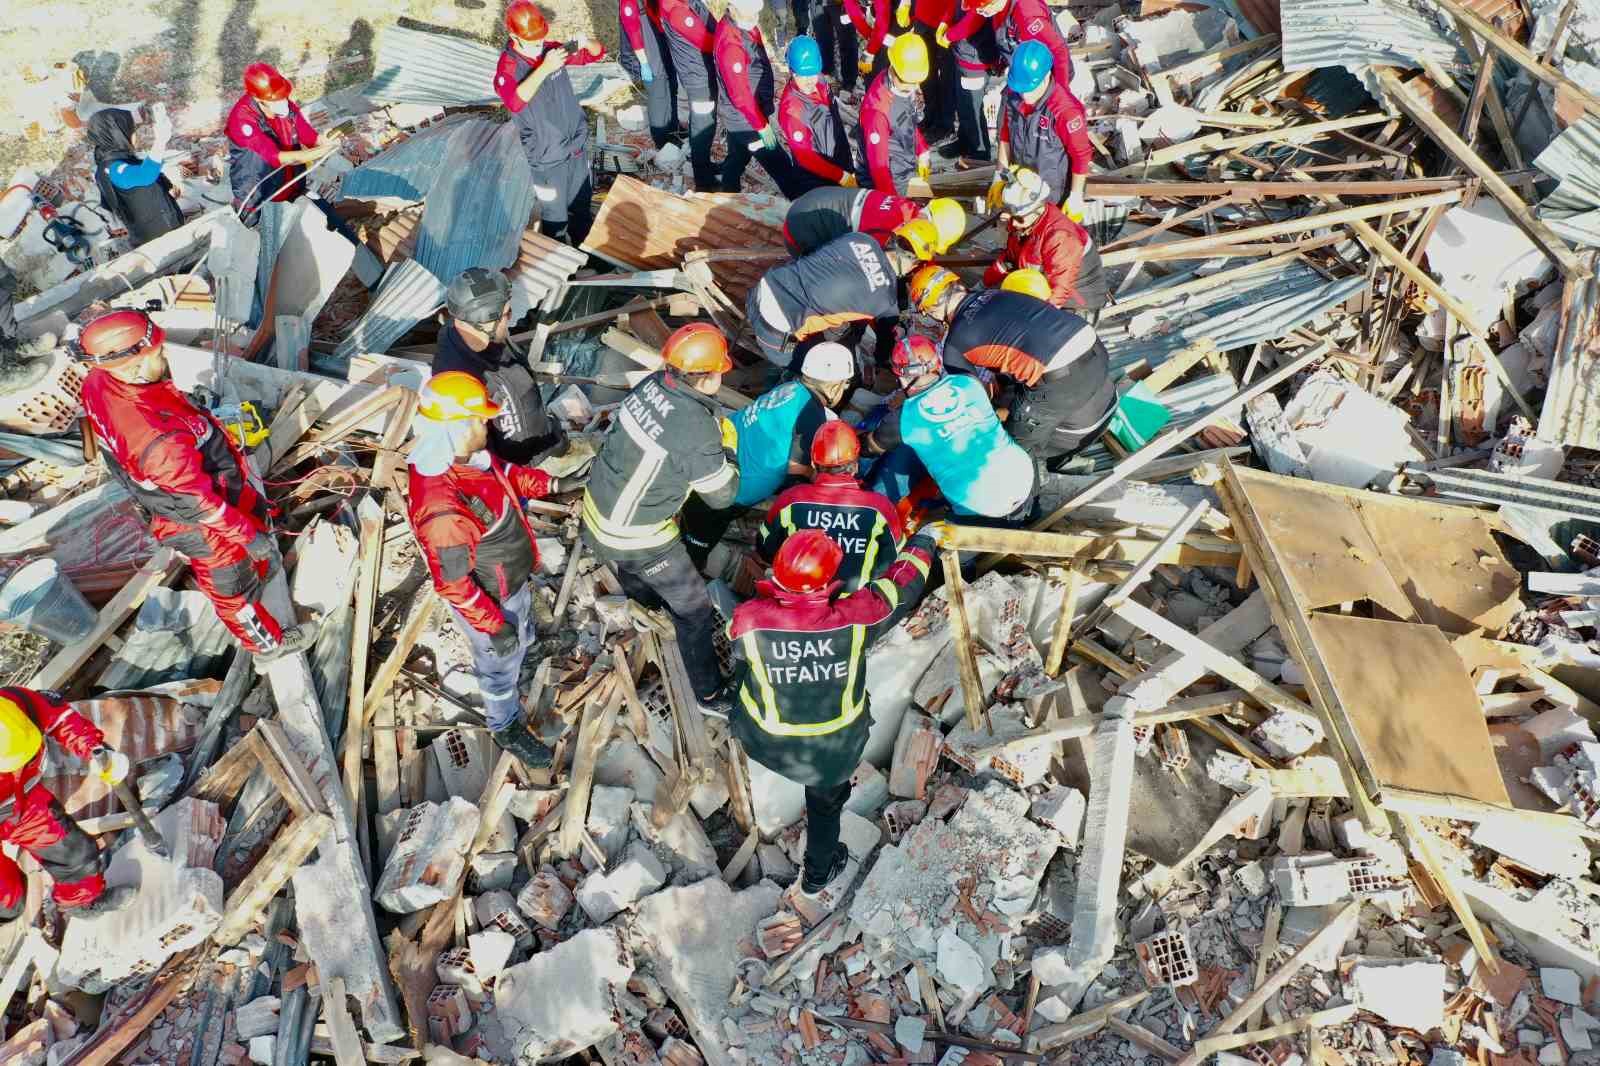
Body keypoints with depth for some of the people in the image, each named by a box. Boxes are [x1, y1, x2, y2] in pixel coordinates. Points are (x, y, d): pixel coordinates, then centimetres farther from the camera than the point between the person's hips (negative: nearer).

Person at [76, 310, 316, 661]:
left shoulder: (97, 383, -18)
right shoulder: (159, 440, -45)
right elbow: (202, 504, -31)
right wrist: (250, 536, -17)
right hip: (205, 527, -7)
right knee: (233, 589, 19)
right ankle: (269, 642, 44)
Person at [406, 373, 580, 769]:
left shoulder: (463, 455, -16)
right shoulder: (442, 508, -43)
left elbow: (505, 472, 8)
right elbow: (453, 584, -32)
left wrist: (552, 484, 8)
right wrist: (493, 627, -23)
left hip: (513, 577, 7)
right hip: (491, 599, -7)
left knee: (522, 636, 36)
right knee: (502, 666, 21)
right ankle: (507, 727, 48)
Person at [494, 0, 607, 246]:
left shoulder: (551, 49, -5)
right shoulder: (508, 68, -21)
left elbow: (598, 53, 2)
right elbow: (514, 103, -42)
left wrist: (585, 43, -23)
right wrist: (545, 68, -47)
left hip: (578, 146, 6)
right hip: (547, 158, -5)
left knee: (582, 206, 23)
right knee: (555, 215, 11)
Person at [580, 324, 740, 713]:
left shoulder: (653, 383, -13)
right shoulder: (698, 430, -31)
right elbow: (721, 495, -17)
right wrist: (728, 447, -1)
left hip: (596, 510, 7)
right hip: (638, 540, -7)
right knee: (693, 609, 11)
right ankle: (709, 694, 27)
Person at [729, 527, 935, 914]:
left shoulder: (748, 620, -30)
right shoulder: (856, 617, -31)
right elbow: (901, 585, -11)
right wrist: (922, 542, 10)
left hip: (765, 743, 1)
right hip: (833, 752, -1)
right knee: (826, 802, 27)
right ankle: (816, 884, 45)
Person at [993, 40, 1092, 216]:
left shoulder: (1065, 109, -32)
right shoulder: (1012, 95, -14)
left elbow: (1082, 155, -21)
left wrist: (1076, 196, -14)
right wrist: (1000, 175, 6)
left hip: (1056, 194, -5)